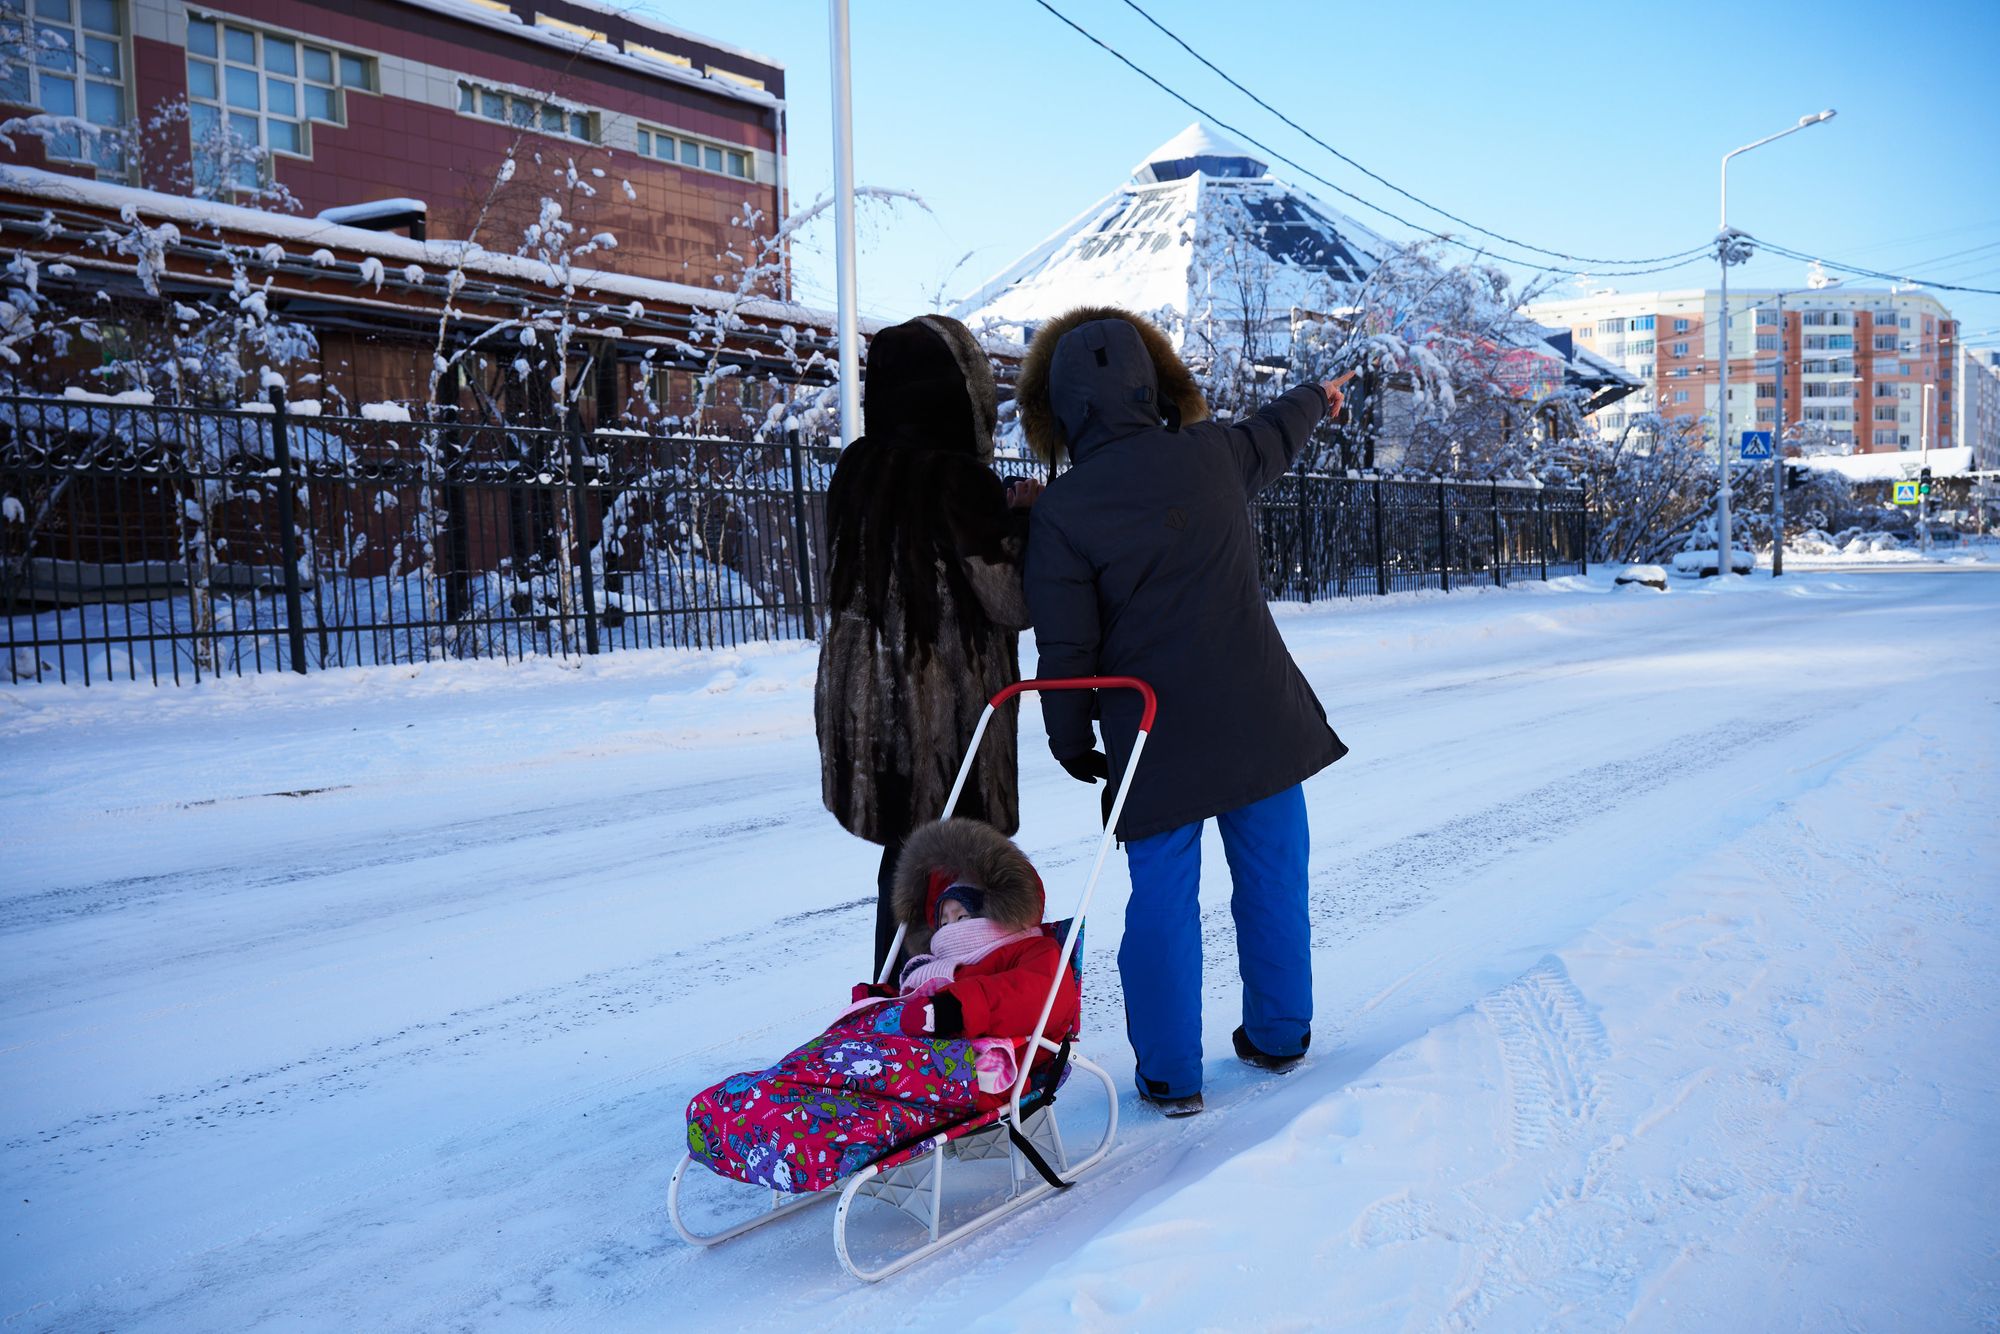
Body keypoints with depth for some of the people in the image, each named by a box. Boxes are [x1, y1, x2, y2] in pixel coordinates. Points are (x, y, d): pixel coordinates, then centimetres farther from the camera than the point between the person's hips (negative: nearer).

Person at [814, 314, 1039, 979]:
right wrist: (1020, 519, 2)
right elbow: (1013, 606, -14)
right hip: (948, 710, -7)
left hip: (863, 702, 7)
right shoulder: (961, 482, -17)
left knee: (904, 857, 18)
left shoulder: (856, 470, 4)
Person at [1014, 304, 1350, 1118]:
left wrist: (1071, 741, 6)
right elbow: (1272, 435, 22)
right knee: (1272, 879, 17)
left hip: (1154, 737, -3)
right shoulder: (1211, 454, -2)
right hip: (1259, 715, 3)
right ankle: (1278, 1037, 33)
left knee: (1163, 899, 9)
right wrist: (1316, 398, 45)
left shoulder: (1060, 512, -11)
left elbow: (1065, 646, -9)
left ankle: (1170, 1074, 17)